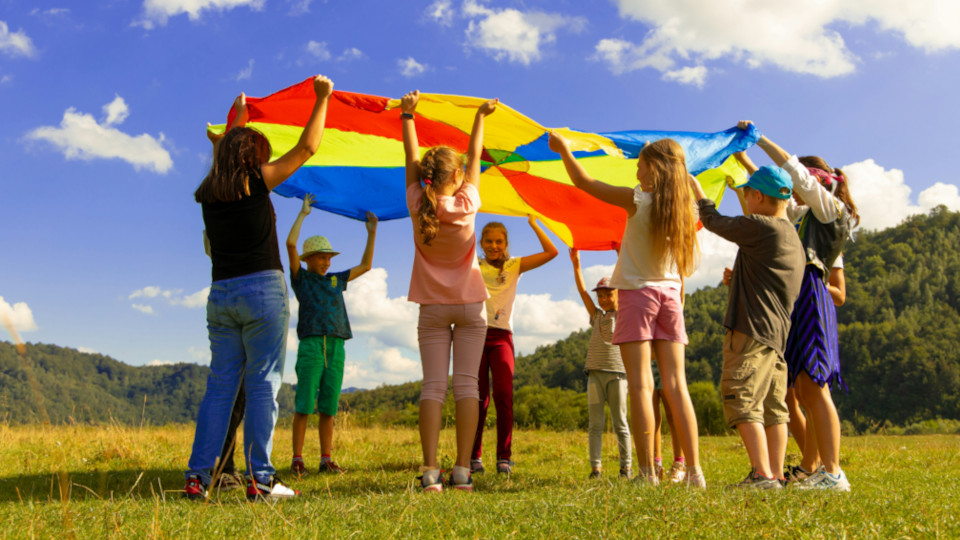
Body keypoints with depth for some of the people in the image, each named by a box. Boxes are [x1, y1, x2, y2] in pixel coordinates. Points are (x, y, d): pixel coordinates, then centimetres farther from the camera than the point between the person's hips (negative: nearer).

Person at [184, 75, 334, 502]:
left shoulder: (208, 193, 11)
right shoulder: (255, 182, -4)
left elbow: (227, 153, 32)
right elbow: (306, 148, 0)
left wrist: (239, 116, 47)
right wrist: (322, 99, 10)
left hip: (221, 295, 6)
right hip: (262, 290, -6)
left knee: (220, 384, 9)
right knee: (262, 384, -3)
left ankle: (198, 476, 7)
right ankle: (260, 479, -2)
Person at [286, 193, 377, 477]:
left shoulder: (335, 280, 22)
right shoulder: (301, 278, 9)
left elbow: (365, 265, 27)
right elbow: (290, 244, -3)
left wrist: (372, 232, 22)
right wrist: (303, 213, 2)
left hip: (336, 347, 4)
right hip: (310, 346, -4)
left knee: (328, 407, 4)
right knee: (304, 405, -6)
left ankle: (326, 459, 7)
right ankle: (297, 459, -3)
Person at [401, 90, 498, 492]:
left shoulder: (418, 205, -7)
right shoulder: (466, 203, -9)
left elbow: (411, 160, 6)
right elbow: (475, 158, 4)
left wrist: (407, 115, 18)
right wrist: (480, 116, 18)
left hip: (432, 307, 1)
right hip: (469, 305, -1)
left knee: (433, 385, -2)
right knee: (466, 384, -2)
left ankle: (430, 471, -9)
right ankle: (462, 470, -5)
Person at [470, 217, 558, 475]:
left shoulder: (515, 266, 11)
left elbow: (551, 252, 5)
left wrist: (533, 222, 3)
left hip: (501, 336, 0)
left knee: (503, 395, -11)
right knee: (479, 397, -2)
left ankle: (504, 457, -4)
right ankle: (474, 456, 5)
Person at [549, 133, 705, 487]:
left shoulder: (638, 200, -9)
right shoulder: (684, 208, 4)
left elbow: (584, 183, -2)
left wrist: (563, 149, 12)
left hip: (637, 292, -5)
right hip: (670, 294, 5)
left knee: (640, 384, -5)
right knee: (676, 384, 4)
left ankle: (647, 472, -8)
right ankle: (695, 471, 3)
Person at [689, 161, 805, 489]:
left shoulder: (760, 227, -11)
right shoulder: (793, 238, 18)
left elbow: (714, 222, 2)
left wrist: (698, 193, 18)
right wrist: (738, 279, 32)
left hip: (752, 330, -9)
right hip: (778, 333, 10)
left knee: (742, 401, -9)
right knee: (773, 406, 10)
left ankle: (763, 475, -14)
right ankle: (775, 474, 12)